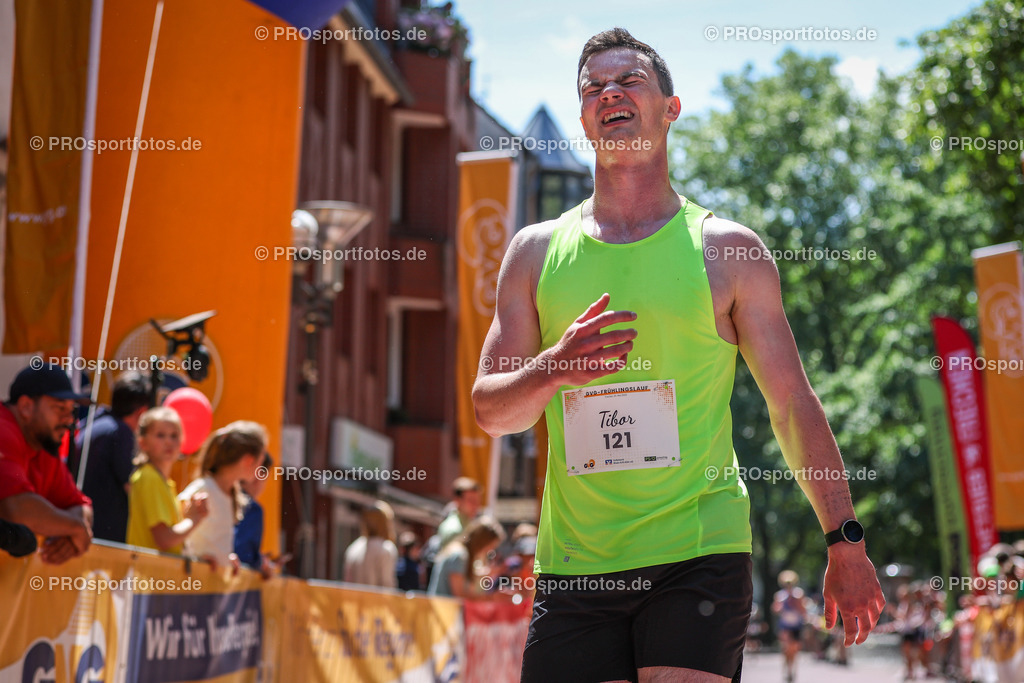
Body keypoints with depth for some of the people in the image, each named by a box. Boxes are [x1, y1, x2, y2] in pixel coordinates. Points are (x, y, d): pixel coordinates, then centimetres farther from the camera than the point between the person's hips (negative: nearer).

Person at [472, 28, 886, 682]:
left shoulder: (728, 249, 5)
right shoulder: (536, 250, 10)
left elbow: (793, 402, 6)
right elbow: (490, 410, 8)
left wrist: (846, 542, 4)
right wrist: (554, 368, -13)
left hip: (700, 553, -2)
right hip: (573, 565, 2)